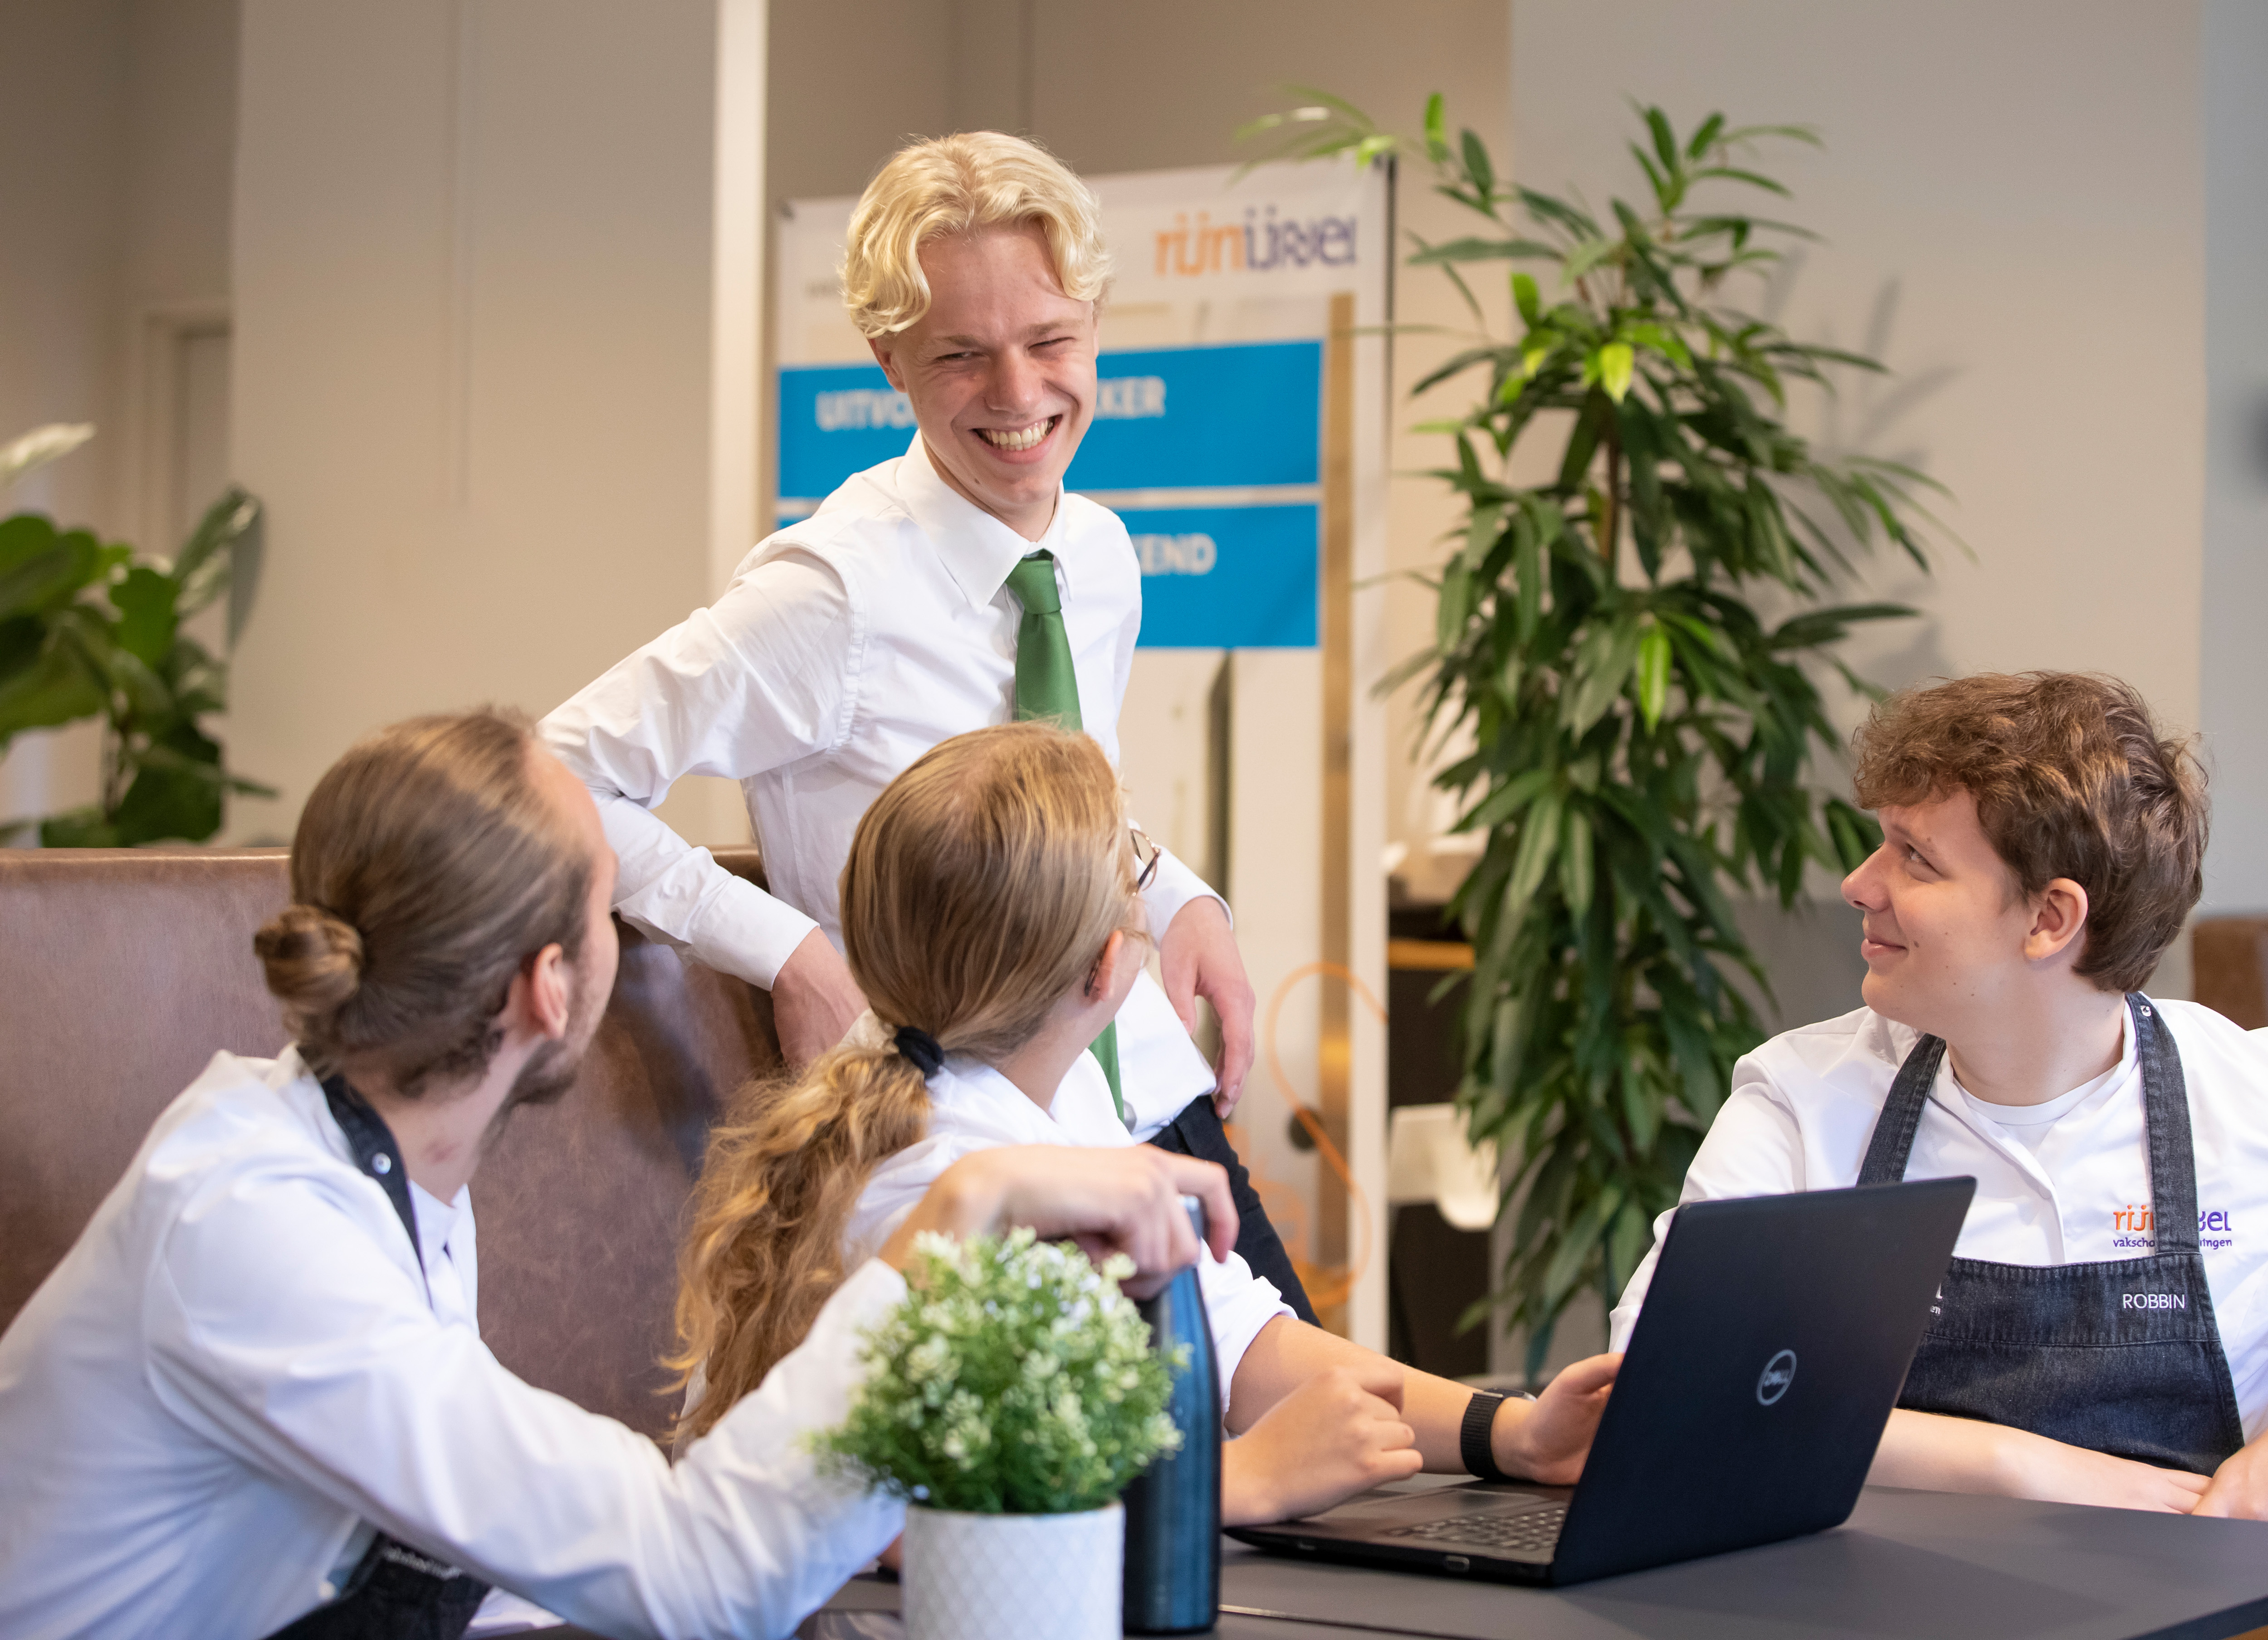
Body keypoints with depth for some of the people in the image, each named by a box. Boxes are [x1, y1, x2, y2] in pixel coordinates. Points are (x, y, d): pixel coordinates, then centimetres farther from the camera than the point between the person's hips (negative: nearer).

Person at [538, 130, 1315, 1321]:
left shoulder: (1100, 556, 6)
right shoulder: (836, 589, -15)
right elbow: (564, 780, -13)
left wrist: (1179, 898, 4)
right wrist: (792, 957, -19)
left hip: (1160, 1111, 6)